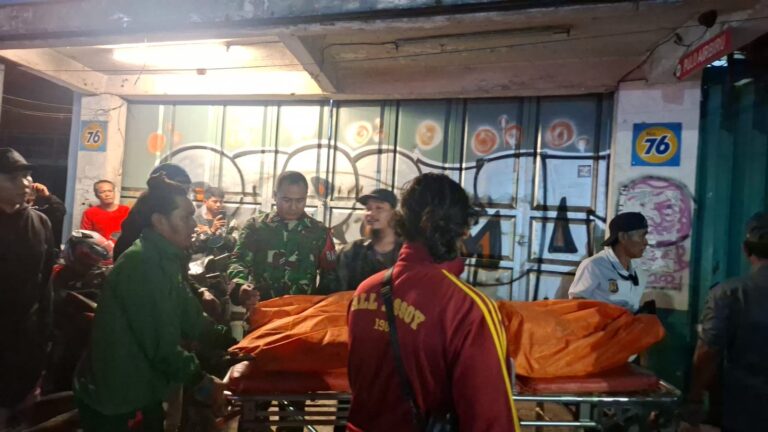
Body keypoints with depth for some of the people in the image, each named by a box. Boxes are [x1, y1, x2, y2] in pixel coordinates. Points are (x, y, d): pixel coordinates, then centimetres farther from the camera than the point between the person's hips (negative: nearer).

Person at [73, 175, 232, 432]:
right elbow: (160, 343, -26)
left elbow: (189, 318, 6)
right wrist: (199, 381, -16)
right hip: (113, 399, -9)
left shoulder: (165, 259, 5)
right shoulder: (143, 264, -25)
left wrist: (231, 339, 2)